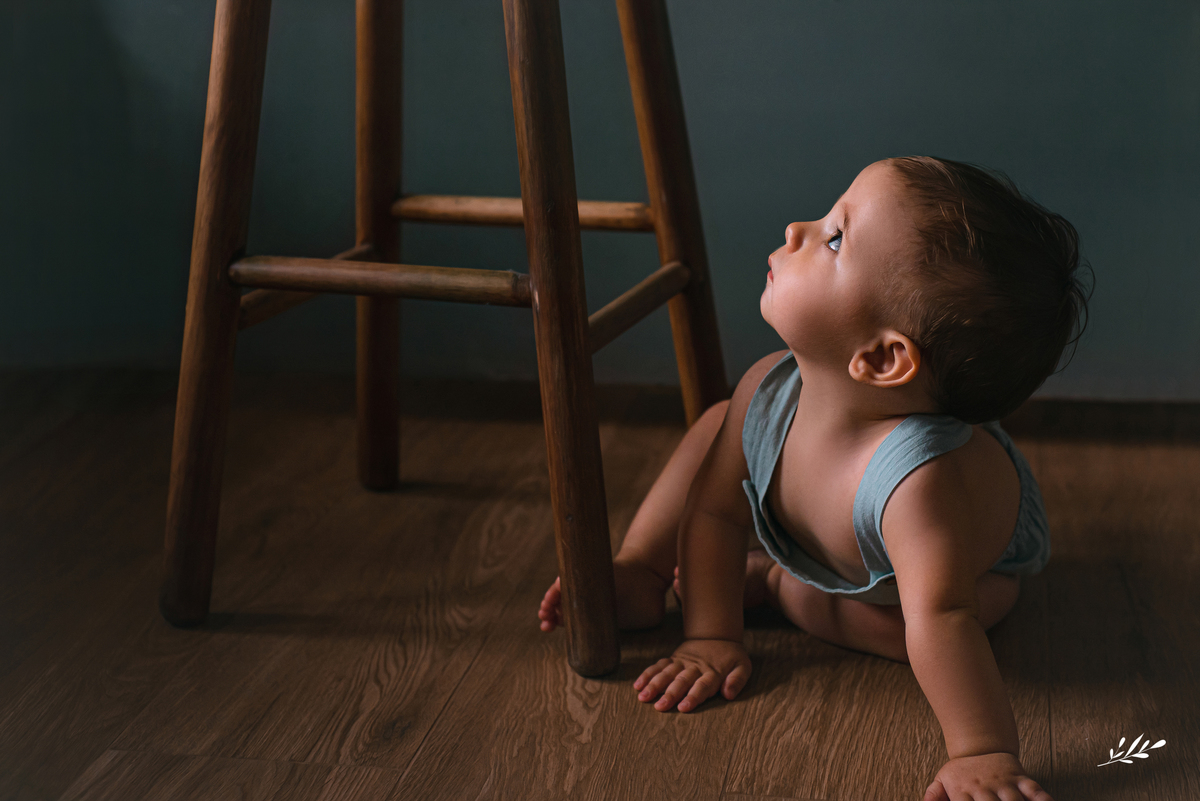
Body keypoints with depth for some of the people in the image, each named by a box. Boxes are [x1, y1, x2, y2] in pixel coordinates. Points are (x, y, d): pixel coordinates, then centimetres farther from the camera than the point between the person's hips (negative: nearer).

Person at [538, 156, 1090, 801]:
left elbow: (941, 620, -58)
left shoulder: (920, 477, -54)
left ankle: (768, 581, -4)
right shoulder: (767, 392, -32)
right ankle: (639, 573, 10)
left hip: (967, 559, -5)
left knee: (897, 630, -32)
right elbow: (715, 509, -17)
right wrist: (710, 636, -18)